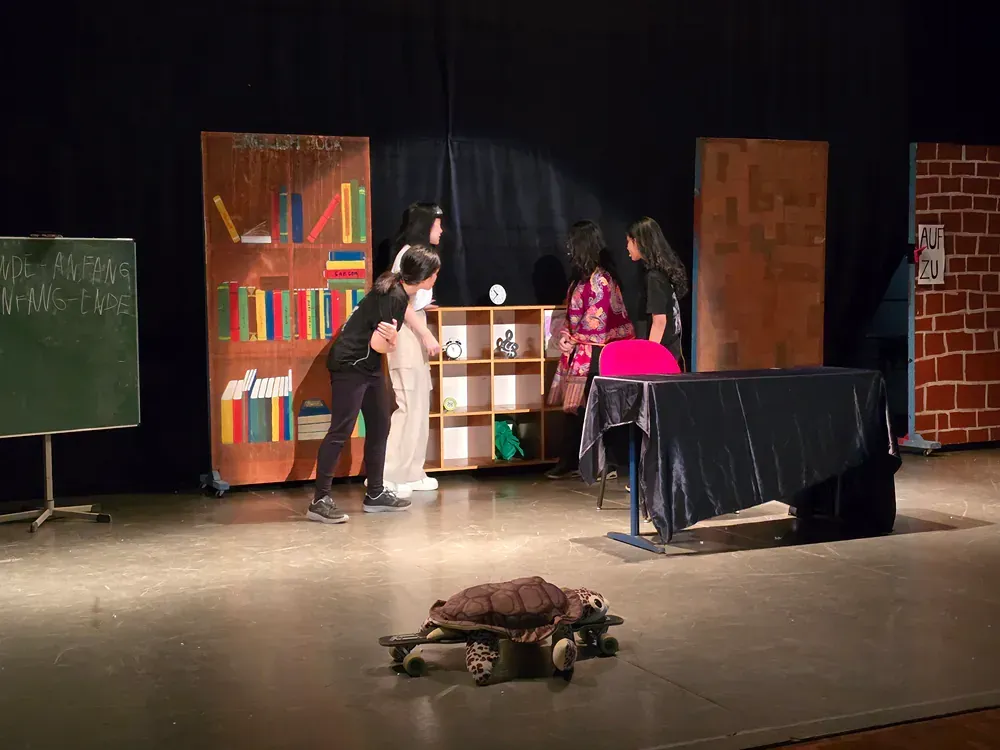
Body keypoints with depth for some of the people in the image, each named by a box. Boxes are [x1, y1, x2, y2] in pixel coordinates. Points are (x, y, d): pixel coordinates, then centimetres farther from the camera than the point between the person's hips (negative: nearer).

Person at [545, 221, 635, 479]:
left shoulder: (600, 279, -15)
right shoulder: (581, 277, 14)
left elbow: (596, 320, -17)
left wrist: (575, 339, -6)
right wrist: (564, 334, 2)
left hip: (592, 354, -9)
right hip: (578, 352, 9)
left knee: (584, 409, -6)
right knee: (573, 408, 10)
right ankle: (569, 461, 16)